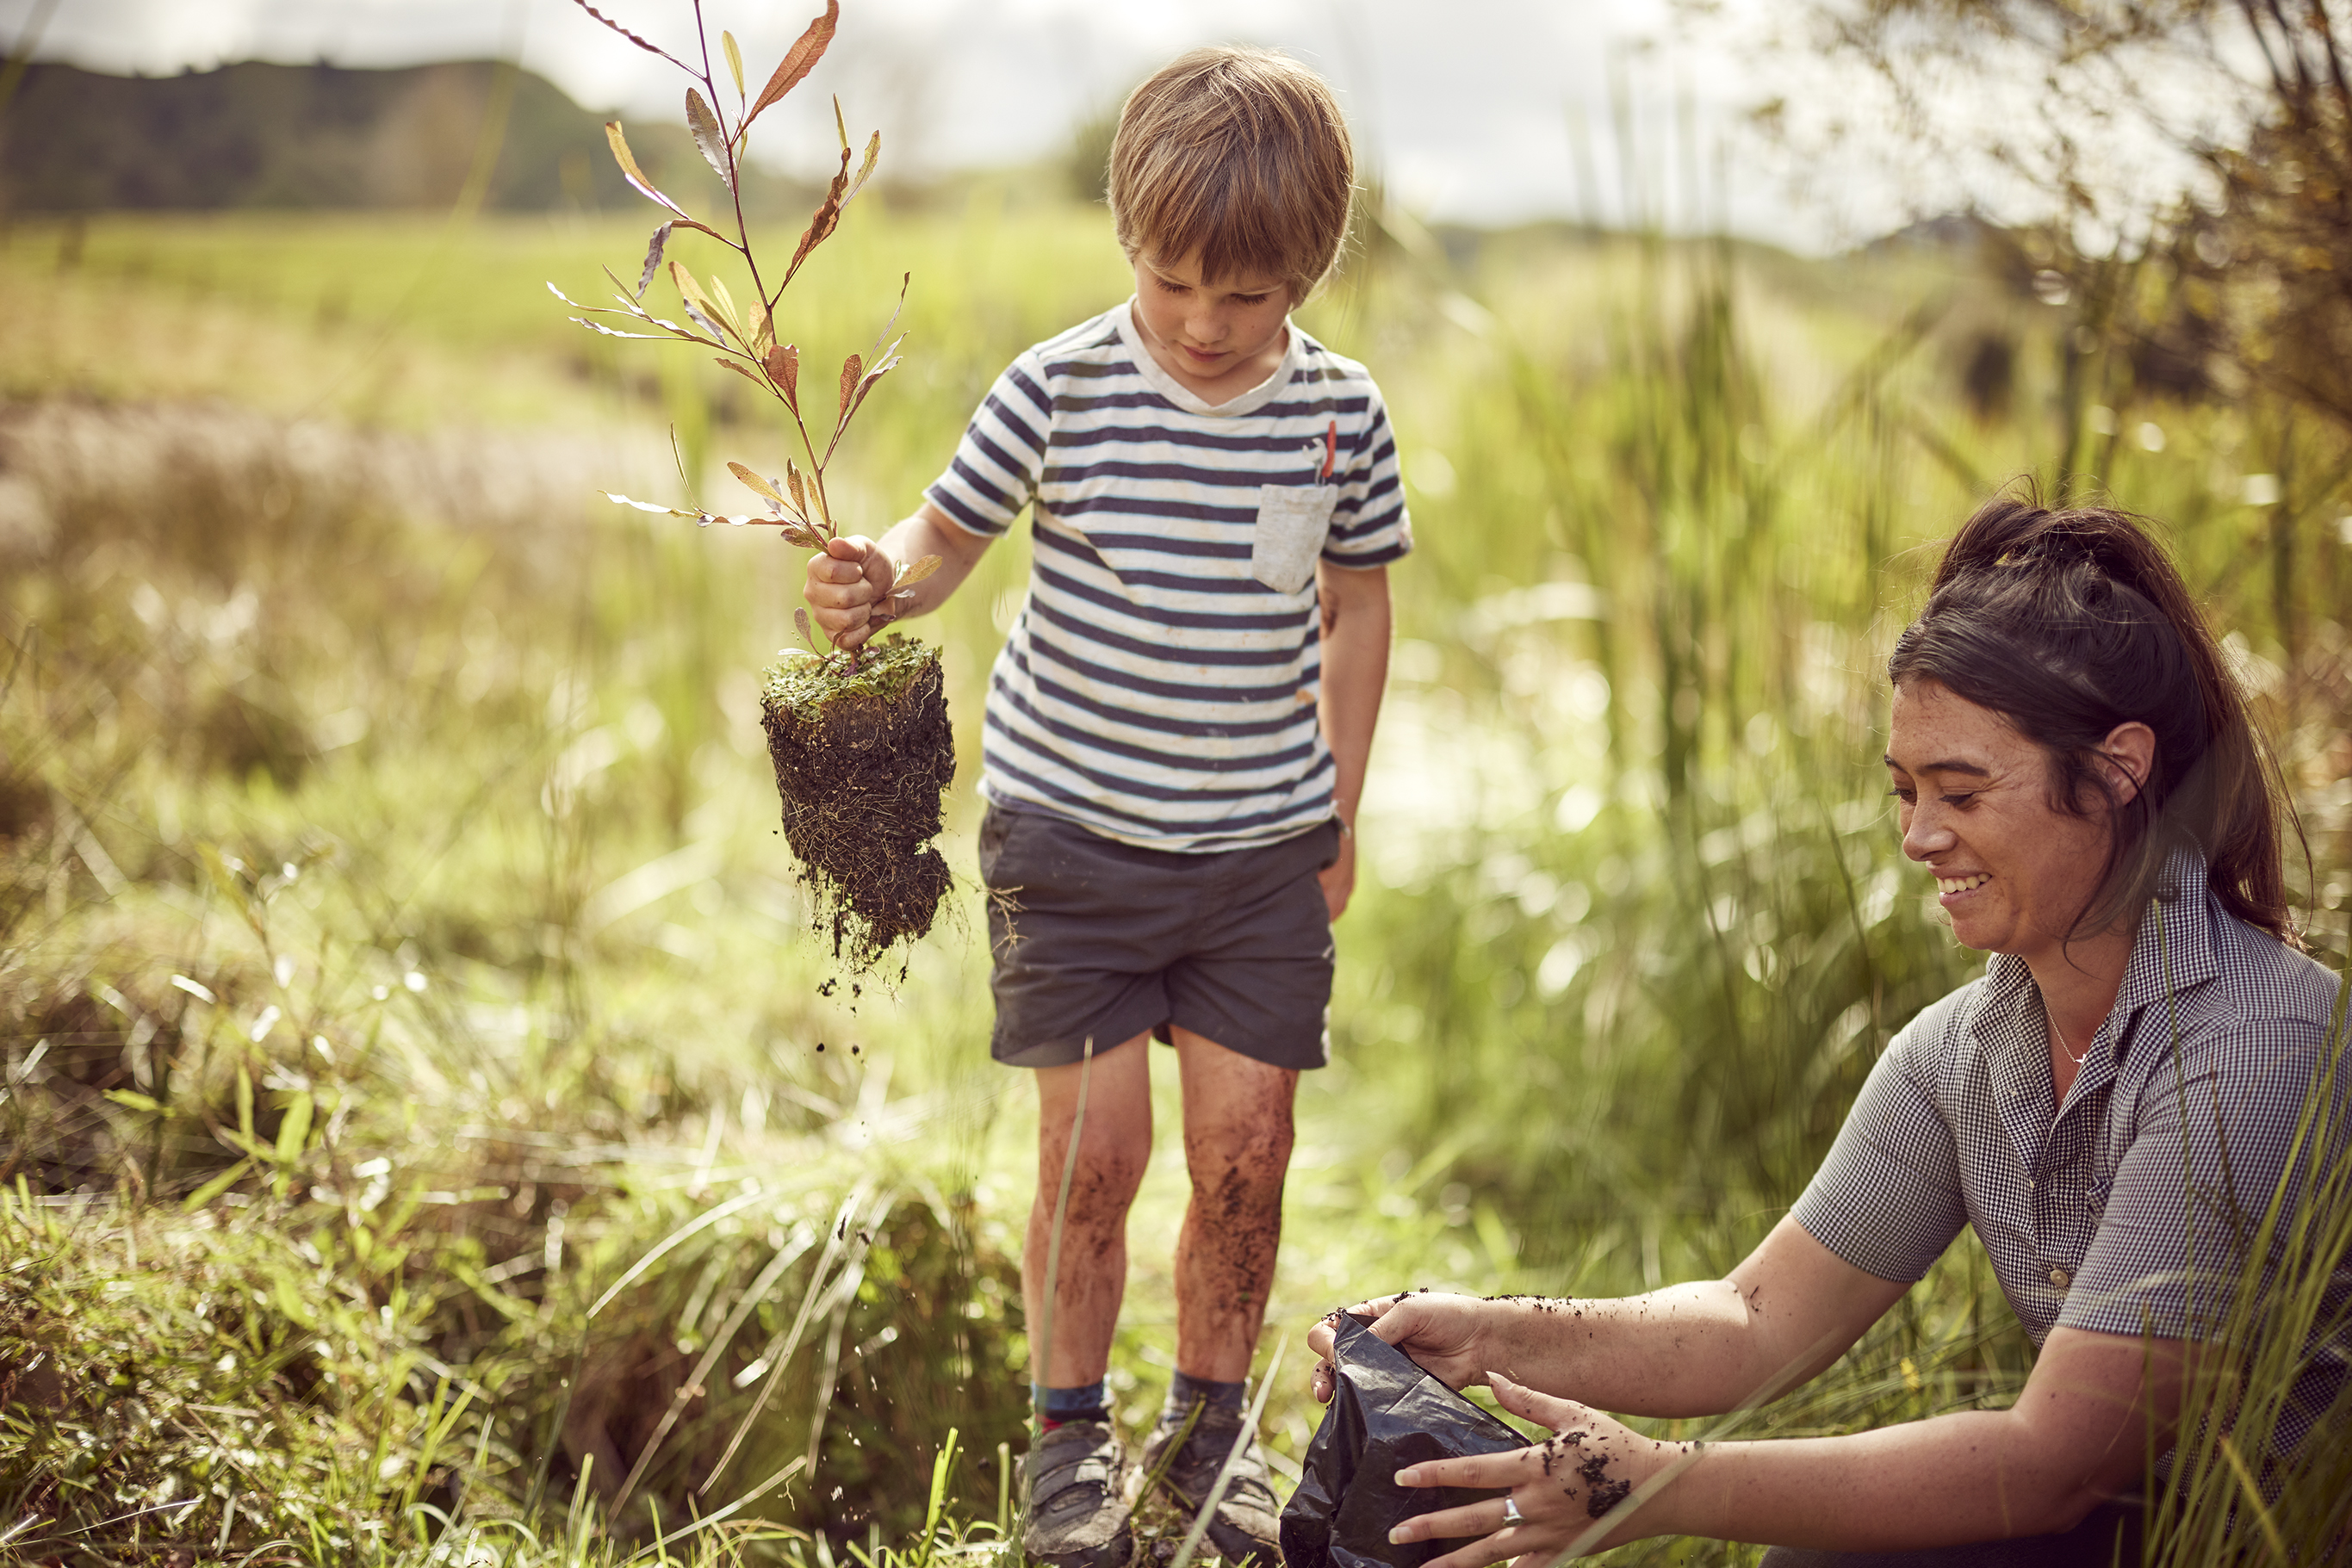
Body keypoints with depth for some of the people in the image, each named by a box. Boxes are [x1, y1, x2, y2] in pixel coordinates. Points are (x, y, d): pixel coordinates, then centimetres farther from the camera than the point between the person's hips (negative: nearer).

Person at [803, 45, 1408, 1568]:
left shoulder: (1342, 414, -2)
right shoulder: (1061, 389, -9)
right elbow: (950, 531, -1)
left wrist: (1339, 813, 11)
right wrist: (881, 585, -25)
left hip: (1265, 845, 2)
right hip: (1073, 828, -2)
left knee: (1246, 1149, 3)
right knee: (1095, 1145, -1)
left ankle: (1212, 1428, 25)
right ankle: (1071, 1436, 19)